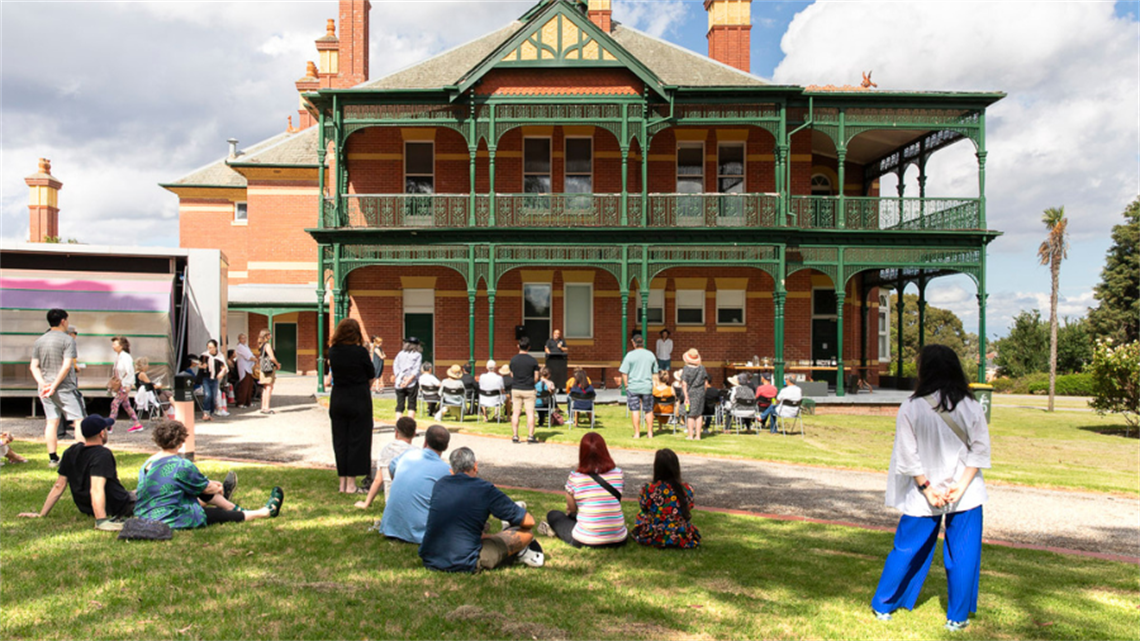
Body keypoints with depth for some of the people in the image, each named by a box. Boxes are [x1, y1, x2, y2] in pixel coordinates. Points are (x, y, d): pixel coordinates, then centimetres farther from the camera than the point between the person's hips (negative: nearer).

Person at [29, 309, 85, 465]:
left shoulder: (39, 341, 11)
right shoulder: (67, 340, -8)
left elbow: (34, 366, 6)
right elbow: (66, 366, -17)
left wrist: (42, 383, -5)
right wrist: (55, 386, -14)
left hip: (45, 388, 6)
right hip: (64, 387, -6)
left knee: (51, 422, 9)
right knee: (79, 420, 0)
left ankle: (52, 458, 10)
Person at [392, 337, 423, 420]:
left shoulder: (400, 354, 11)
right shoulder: (418, 355, 3)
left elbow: (395, 366, 0)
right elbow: (416, 370, -8)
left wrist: (402, 378, -6)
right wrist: (409, 380, -11)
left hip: (399, 383, 2)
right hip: (412, 384, -2)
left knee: (399, 406, 5)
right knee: (411, 405, 1)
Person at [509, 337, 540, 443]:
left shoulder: (513, 359, -2)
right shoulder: (533, 360, -7)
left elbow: (511, 375, 7)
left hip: (515, 389, 2)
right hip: (528, 390, -2)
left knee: (515, 413, 6)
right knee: (530, 413, 1)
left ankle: (515, 436, 7)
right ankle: (530, 436, 0)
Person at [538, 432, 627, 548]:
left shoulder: (575, 477, -9)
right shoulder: (618, 473, -4)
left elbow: (572, 508, 3)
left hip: (585, 541, -1)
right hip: (618, 540, 1)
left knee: (553, 515, 24)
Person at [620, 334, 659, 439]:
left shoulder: (630, 355, -9)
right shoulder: (650, 355, 3)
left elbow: (624, 372, -10)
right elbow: (655, 372, 9)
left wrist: (626, 385, 0)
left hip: (633, 386, -3)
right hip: (647, 386, 3)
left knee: (635, 410, 3)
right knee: (648, 410, 12)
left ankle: (637, 433, 5)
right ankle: (650, 433, 16)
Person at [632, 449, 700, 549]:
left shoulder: (649, 489, -17)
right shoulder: (687, 489, -11)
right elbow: (688, 509, 6)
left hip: (655, 539, -1)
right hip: (682, 539, 1)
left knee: (641, 515, 28)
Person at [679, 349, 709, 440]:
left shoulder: (686, 369, -13)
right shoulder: (702, 368, 0)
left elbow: (684, 384, -16)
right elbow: (706, 382, 6)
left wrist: (686, 397, -13)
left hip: (690, 393, -4)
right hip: (700, 393, 4)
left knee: (690, 415, 4)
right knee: (698, 414, 11)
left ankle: (690, 435, 7)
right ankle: (698, 435, 12)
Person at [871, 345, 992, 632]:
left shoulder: (911, 408, -11)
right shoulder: (971, 407, -4)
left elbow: (908, 455, -10)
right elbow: (980, 450, -5)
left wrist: (926, 488, -4)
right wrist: (960, 487, -8)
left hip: (923, 495, 0)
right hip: (966, 494, 0)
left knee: (906, 550, 12)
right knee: (962, 554, 11)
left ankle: (882, 606, 23)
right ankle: (957, 617, 19)